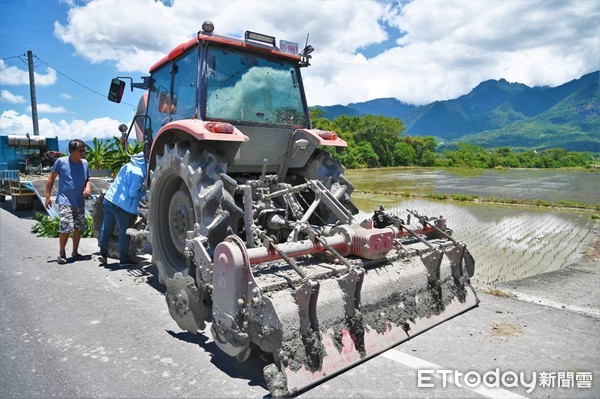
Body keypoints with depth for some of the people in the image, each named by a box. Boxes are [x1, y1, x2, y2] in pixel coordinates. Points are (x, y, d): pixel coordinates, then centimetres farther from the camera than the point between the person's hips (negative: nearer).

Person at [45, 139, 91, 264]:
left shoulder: (84, 163, 5)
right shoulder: (61, 162, -7)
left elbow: (87, 180, 16)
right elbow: (51, 179, 0)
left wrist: (88, 187, -7)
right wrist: (47, 196, -2)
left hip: (80, 202, 5)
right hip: (65, 201, -5)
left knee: (78, 228, 11)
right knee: (66, 228, -13)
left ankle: (75, 252, 27)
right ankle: (61, 253, 7)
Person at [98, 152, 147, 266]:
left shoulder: (126, 166, 10)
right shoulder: (138, 174, -14)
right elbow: (133, 193, -17)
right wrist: (143, 191, 1)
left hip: (108, 200, 7)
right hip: (122, 206, -7)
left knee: (106, 229, 15)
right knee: (124, 233, 6)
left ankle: (103, 254, 21)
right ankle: (124, 259, 15)